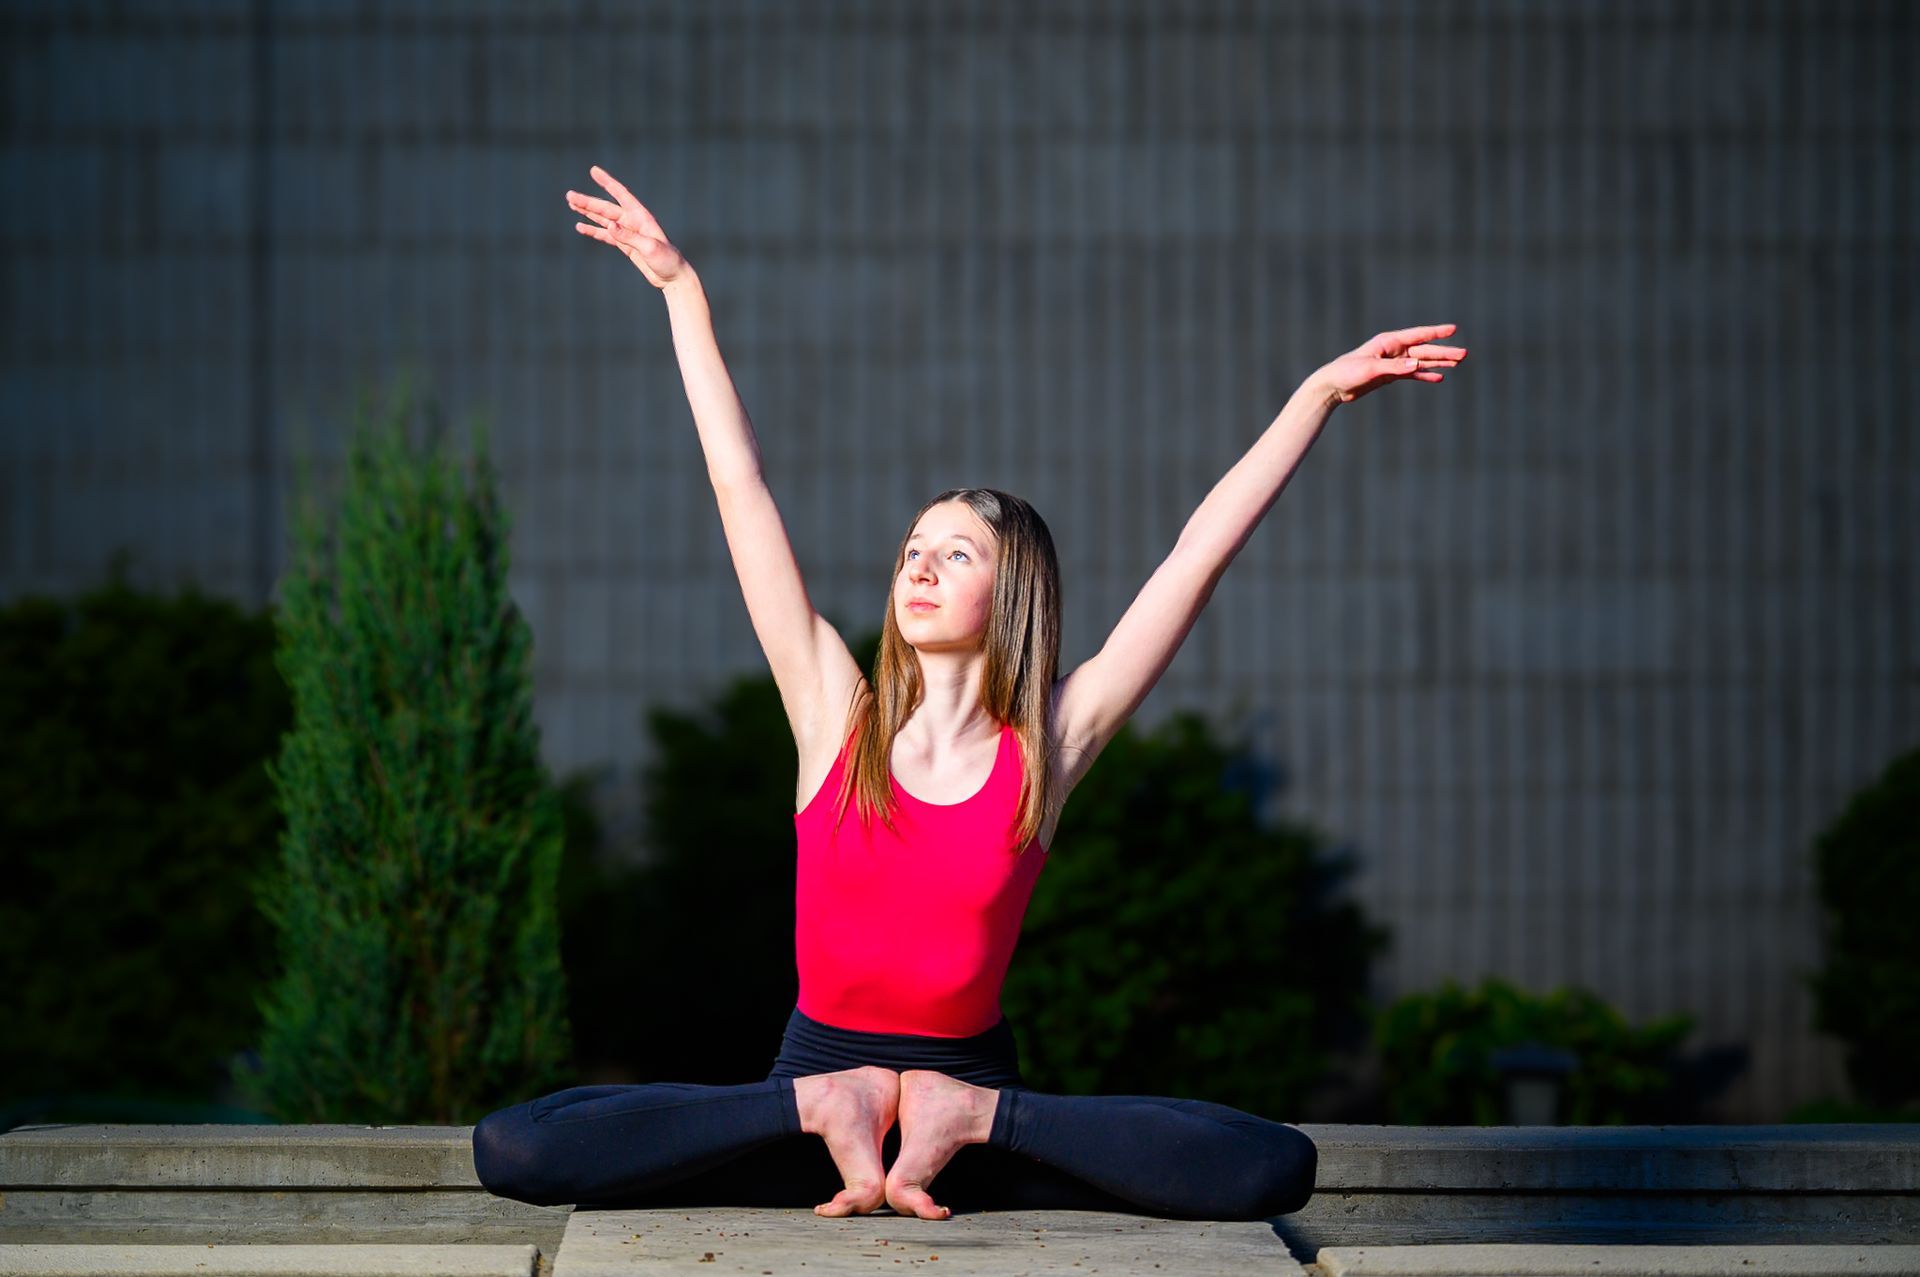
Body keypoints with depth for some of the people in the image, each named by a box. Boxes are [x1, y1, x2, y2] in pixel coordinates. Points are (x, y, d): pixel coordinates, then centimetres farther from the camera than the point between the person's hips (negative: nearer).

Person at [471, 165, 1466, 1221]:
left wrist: (1320, 394, -3)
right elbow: (739, 484, 4)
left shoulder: (1047, 747, 0)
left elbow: (1201, 552, -2)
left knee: (1275, 1169, -23)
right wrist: (683, 293, 7)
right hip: (816, 1061, 1)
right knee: (513, 1151, -22)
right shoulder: (837, 714, 1)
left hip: (971, 1070, 0)